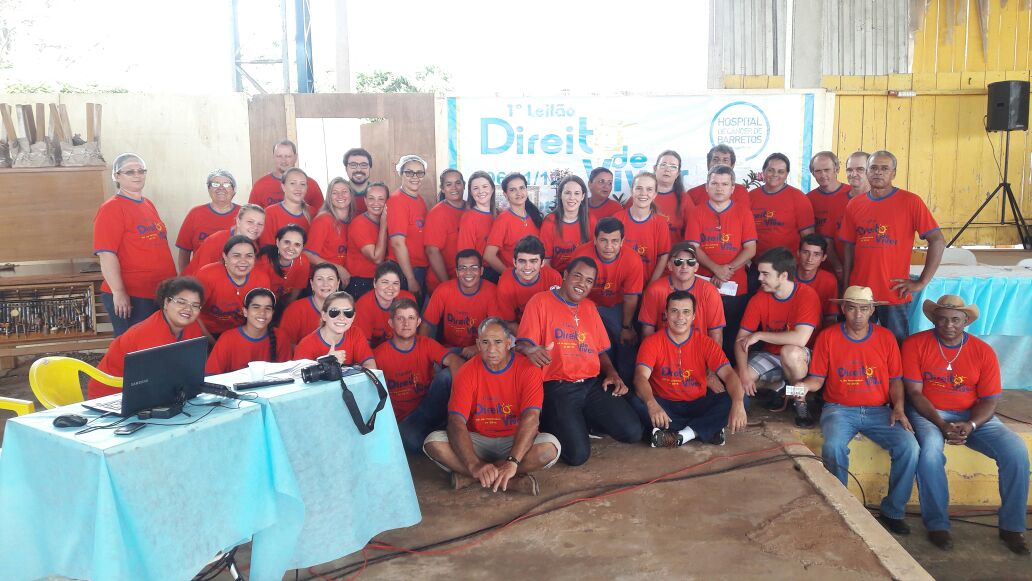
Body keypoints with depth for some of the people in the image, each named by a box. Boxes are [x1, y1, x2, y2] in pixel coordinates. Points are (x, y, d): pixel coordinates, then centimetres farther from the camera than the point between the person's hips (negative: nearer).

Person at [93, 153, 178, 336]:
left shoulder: (148, 205, 13)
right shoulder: (111, 209, -10)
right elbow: (106, 254, -17)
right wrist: (118, 292, -22)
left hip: (161, 293, 8)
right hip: (130, 297, -8)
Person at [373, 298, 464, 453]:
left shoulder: (427, 344, -1)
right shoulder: (379, 354, -5)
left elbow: (454, 360, -19)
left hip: (427, 410, 2)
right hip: (401, 420, -2)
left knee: (447, 375, -23)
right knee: (413, 442, -36)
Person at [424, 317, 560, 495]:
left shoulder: (528, 369, -12)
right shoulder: (467, 372, -8)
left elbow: (531, 417, -24)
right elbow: (456, 421, -19)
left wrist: (512, 462, -39)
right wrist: (474, 464, -35)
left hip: (516, 441, -1)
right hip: (477, 439, 1)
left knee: (550, 446, -32)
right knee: (433, 442, -25)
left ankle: (470, 476, -22)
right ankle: (511, 481, -23)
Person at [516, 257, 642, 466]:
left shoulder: (589, 307, 20)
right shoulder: (541, 301, 0)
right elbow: (523, 343, -8)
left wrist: (612, 373, 3)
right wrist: (531, 350, -33)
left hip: (593, 384, 6)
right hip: (557, 387, -6)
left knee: (633, 432, -12)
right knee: (578, 454, -21)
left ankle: (582, 420, 13)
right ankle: (552, 423, 11)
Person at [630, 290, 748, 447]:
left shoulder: (706, 343, -3)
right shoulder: (652, 342, -7)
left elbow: (729, 374, -15)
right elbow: (641, 377, -23)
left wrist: (738, 404, -36)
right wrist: (652, 404, -44)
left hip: (698, 405, 2)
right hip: (664, 406, -1)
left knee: (739, 399, -21)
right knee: (636, 402, -33)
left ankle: (683, 434, -26)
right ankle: (708, 430, -24)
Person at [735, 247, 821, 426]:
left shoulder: (807, 295, -21)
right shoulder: (758, 299, -8)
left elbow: (800, 339, -33)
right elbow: (741, 340, -9)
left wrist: (759, 335, -24)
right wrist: (743, 373, -25)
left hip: (799, 356, -4)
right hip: (770, 355, 4)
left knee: (789, 352, -39)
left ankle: (800, 401, -10)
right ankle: (778, 385, 11)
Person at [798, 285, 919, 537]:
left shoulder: (885, 337, 6)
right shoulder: (828, 337, 0)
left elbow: (895, 380, 8)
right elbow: (817, 378, 2)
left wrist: (898, 408, -8)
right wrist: (803, 386, -20)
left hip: (878, 411, 2)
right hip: (840, 409, -2)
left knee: (909, 447, -22)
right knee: (833, 447, -32)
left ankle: (892, 511, -2)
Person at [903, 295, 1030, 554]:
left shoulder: (983, 351, 0)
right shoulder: (915, 344, -7)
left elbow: (989, 400, -1)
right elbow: (914, 392, -9)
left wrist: (970, 426, -20)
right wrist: (942, 425, -21)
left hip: (973, 416, 3)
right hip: (928, 413, -3)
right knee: (930, 452, -34)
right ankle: (937, 524, -15)